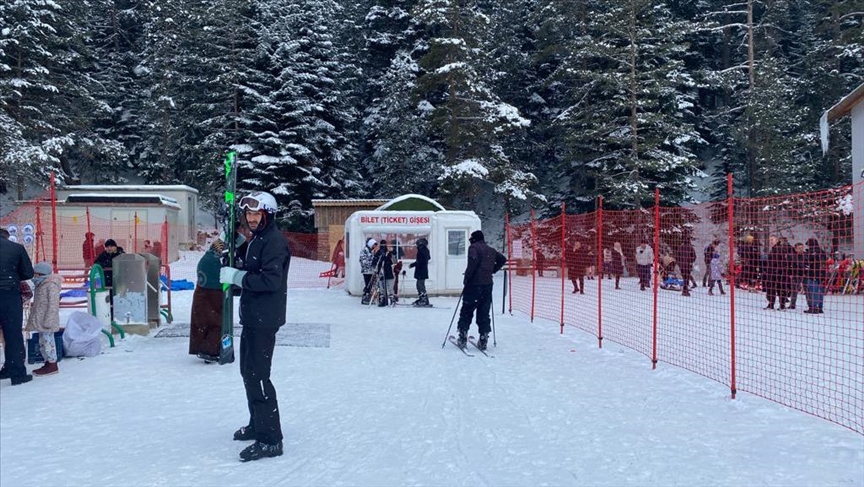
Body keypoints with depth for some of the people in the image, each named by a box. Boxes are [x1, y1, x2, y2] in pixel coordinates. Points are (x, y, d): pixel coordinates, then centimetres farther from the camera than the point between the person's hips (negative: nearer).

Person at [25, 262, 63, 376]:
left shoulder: (51, 285, -15)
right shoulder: (40, 285, 16)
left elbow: (53, 303, -20)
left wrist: (48, 320, -23)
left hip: (47, 321, -10)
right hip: (40, 321, 11)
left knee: (47, 341, -8)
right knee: (43, 342, 14)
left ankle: (52, 364, -3)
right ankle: (48, 363, 21)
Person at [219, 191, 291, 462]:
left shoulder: (275, 241, -15)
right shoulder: (256, 240, 17)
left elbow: (271, 280, -25)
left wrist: (237, 277, -19)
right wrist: (233, 274, 5)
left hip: (265, 318, -11)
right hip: (252, 317, 11)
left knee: (258, 375, -11)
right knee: (248, 371, 19)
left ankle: (270, 439, -7)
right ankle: (258, 424, 34)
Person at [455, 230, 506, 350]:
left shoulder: (474, 247, -4)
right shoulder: (491, 250, 16)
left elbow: (473, 261, -21)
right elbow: (503, 259, 21)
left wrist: (466, 277, -14)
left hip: (474, 284, -5)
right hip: (488, 284, 5)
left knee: (467, 310, 3)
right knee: (484, 313, 8)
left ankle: (463, 337, 1)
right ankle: (483, 339, 4)